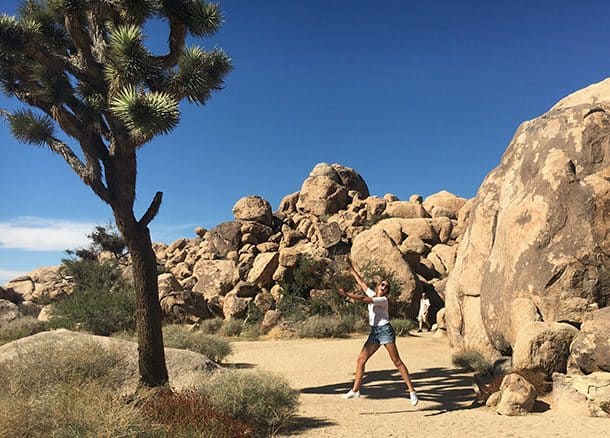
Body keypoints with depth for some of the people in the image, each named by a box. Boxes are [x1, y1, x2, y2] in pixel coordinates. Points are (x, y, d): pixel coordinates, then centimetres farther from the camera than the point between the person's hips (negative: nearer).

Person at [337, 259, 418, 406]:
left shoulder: (383, 300, -10)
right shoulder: (372, 294, 12)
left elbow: (364, 299, -23)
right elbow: (361, 282, 22)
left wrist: (347, 294, -26)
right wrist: (352, 269, 24)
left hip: (385, 330, -7)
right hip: (374, 332, 8)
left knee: (397, 361, -8)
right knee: (360, 360, 3)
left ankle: (411, 391, -3)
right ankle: (355, 390, 11)